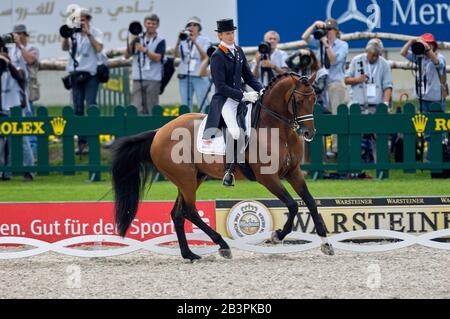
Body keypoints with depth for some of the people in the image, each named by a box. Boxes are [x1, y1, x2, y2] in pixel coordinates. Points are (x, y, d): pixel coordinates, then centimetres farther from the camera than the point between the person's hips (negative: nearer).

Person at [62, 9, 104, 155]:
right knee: (78, 109, 1)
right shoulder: (73, 34, 11)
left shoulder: (96, 33, 2)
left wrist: (88, 33, -13)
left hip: (90, 74, -4)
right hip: (76, 75, 4)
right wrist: (67, 34, -12)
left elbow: (98, 48, -12)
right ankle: (81, 142, 4)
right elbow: (64, 48, 3)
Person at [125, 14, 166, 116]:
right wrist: (131, 43, -6)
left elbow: (157, 57, -10)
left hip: (153, 79, -3)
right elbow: (127, 55, 10)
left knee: (151, 109, -2)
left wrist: (144, 50, -22)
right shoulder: (138, 39, 13)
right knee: (137, 108, -5)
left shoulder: (160, 41, 3)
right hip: (138, 78, 3)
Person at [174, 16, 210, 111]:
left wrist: (195, 43, -19)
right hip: (184, 76, 3)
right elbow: (176, 55, -2)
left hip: (200, 76, -3)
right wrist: (178, 41, -17)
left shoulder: (204, 40, 5)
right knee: (185, 106, 4)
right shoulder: (184, 41, 12)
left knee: (203, 105, -8)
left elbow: (205, 57, -9)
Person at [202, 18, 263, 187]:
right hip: (224, 99, -8)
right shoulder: (217, 56, -10)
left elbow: (248, 76, 17)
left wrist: (261, 90, -1)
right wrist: (243, 96, -21)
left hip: (240, 96, 8)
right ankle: (228, 171, -16)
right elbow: (221, 86, -15)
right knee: (234, 131, -28)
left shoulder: (238, 51, 12)